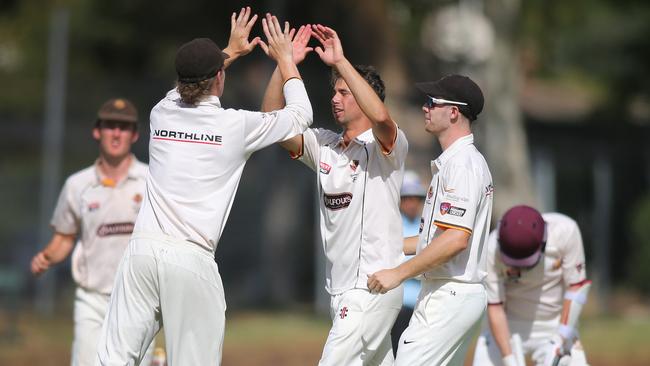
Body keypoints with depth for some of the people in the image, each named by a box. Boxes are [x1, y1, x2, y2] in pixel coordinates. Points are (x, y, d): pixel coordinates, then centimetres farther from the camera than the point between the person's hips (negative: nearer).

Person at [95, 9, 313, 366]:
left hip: (142, 249, 4)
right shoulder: (235, 125, -1)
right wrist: (284, 59, 28)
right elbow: (301, 114, 15)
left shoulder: (162, 113, 11)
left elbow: (189, 89, 37)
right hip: (190, 259, -4)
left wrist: (230, 51, 47)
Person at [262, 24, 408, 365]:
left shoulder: (386, 146, -8)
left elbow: (380, 116, -31)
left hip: (374, 287, -8)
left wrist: (340, 61, -29)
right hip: (340, 289, 8)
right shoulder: (323, 145, 11)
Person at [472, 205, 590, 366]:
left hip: (555, 328, 0)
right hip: (510, 327, 0)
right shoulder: (492, 250, -23)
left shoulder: (564, 231, -22)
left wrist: (560, 339, -17)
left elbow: (576, 287, -14)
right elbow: (495, 307, -18)